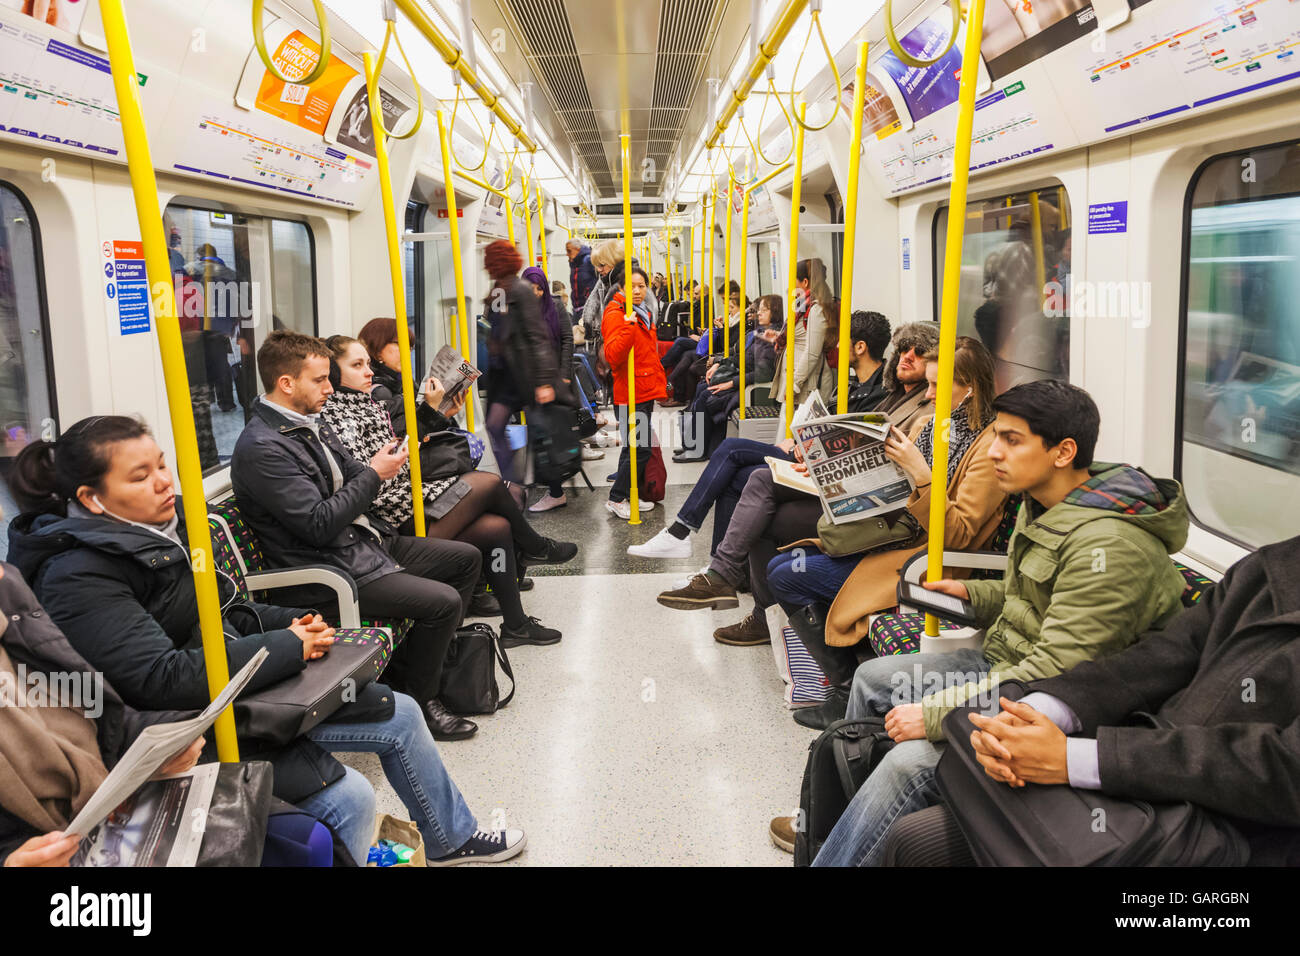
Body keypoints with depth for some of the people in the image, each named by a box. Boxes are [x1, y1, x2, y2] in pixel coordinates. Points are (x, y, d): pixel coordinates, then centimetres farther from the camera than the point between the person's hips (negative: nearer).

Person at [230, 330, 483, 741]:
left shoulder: (310, 423, 10)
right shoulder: (261, 448, -20)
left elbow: (350, 481, 17)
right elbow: (320, 524, -23)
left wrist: (381, 463, -4)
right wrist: (374, 474, -16)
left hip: (366, 541, 10)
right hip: (331, 570, -10)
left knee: (466, 557, 13)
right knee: (444, 601, -20)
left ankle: (427, 658, 22)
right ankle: (418, 700, 3)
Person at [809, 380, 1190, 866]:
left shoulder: (1107, 545, -27)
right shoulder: (1043, 506, 4)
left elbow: (1054, 676, -30)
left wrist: (935, 714, -28)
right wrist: (974, 594, 7)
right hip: (1005, 666, 10)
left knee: (910, 760, -29)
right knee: (871, 678, 15)